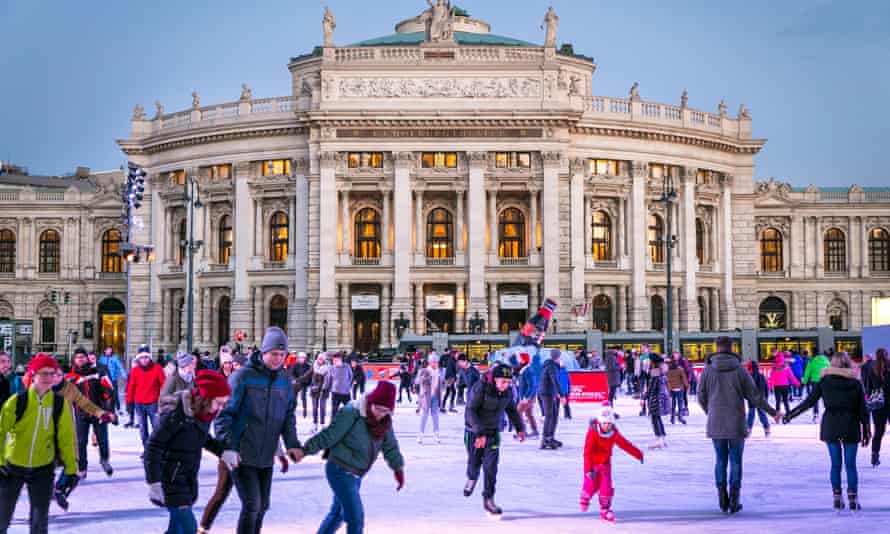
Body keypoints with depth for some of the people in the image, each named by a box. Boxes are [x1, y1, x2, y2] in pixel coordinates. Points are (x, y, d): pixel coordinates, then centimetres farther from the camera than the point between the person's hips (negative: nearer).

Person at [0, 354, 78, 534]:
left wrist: (71, 468, 0)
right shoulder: (18, 401, -12)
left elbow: (66, 438, 0)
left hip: (43, 469, 1)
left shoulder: (59, 403, -6)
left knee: (40, 519, 5)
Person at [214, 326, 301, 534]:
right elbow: (224, 413, -14)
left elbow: (288, 417, 10)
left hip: (266, 457, 6)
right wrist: (227, 446, -23)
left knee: (262, 506, 14)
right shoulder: (244, 376, -12)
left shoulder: (284, 381, 6)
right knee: (252, 505, -11)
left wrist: (292, 443, -6)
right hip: (241, 456, -6)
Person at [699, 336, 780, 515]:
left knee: (720, 460, 11)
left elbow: (702, 398, 3)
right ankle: (734, 501, 5)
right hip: (736, 424, -1)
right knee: (735, 461, 6)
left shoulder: (708, 370, -3)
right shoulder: (739, 369, -5)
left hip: (716, 424, 1)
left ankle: (723, 500, 8)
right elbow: (754, 396, -2)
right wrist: (772, 412, 11)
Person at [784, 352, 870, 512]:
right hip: (851, 426, 0)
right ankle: (853, 498, 3)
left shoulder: (825, 381, -1)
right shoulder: (856, 383, -1)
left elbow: (809, 401, -1)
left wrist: (790, 414, 9)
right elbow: (862, 410, 1)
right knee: (851, 464, 5)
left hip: (830, 425, 0)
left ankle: (837, 498, 8)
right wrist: (866, 432, 9)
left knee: (835, 464, 8)